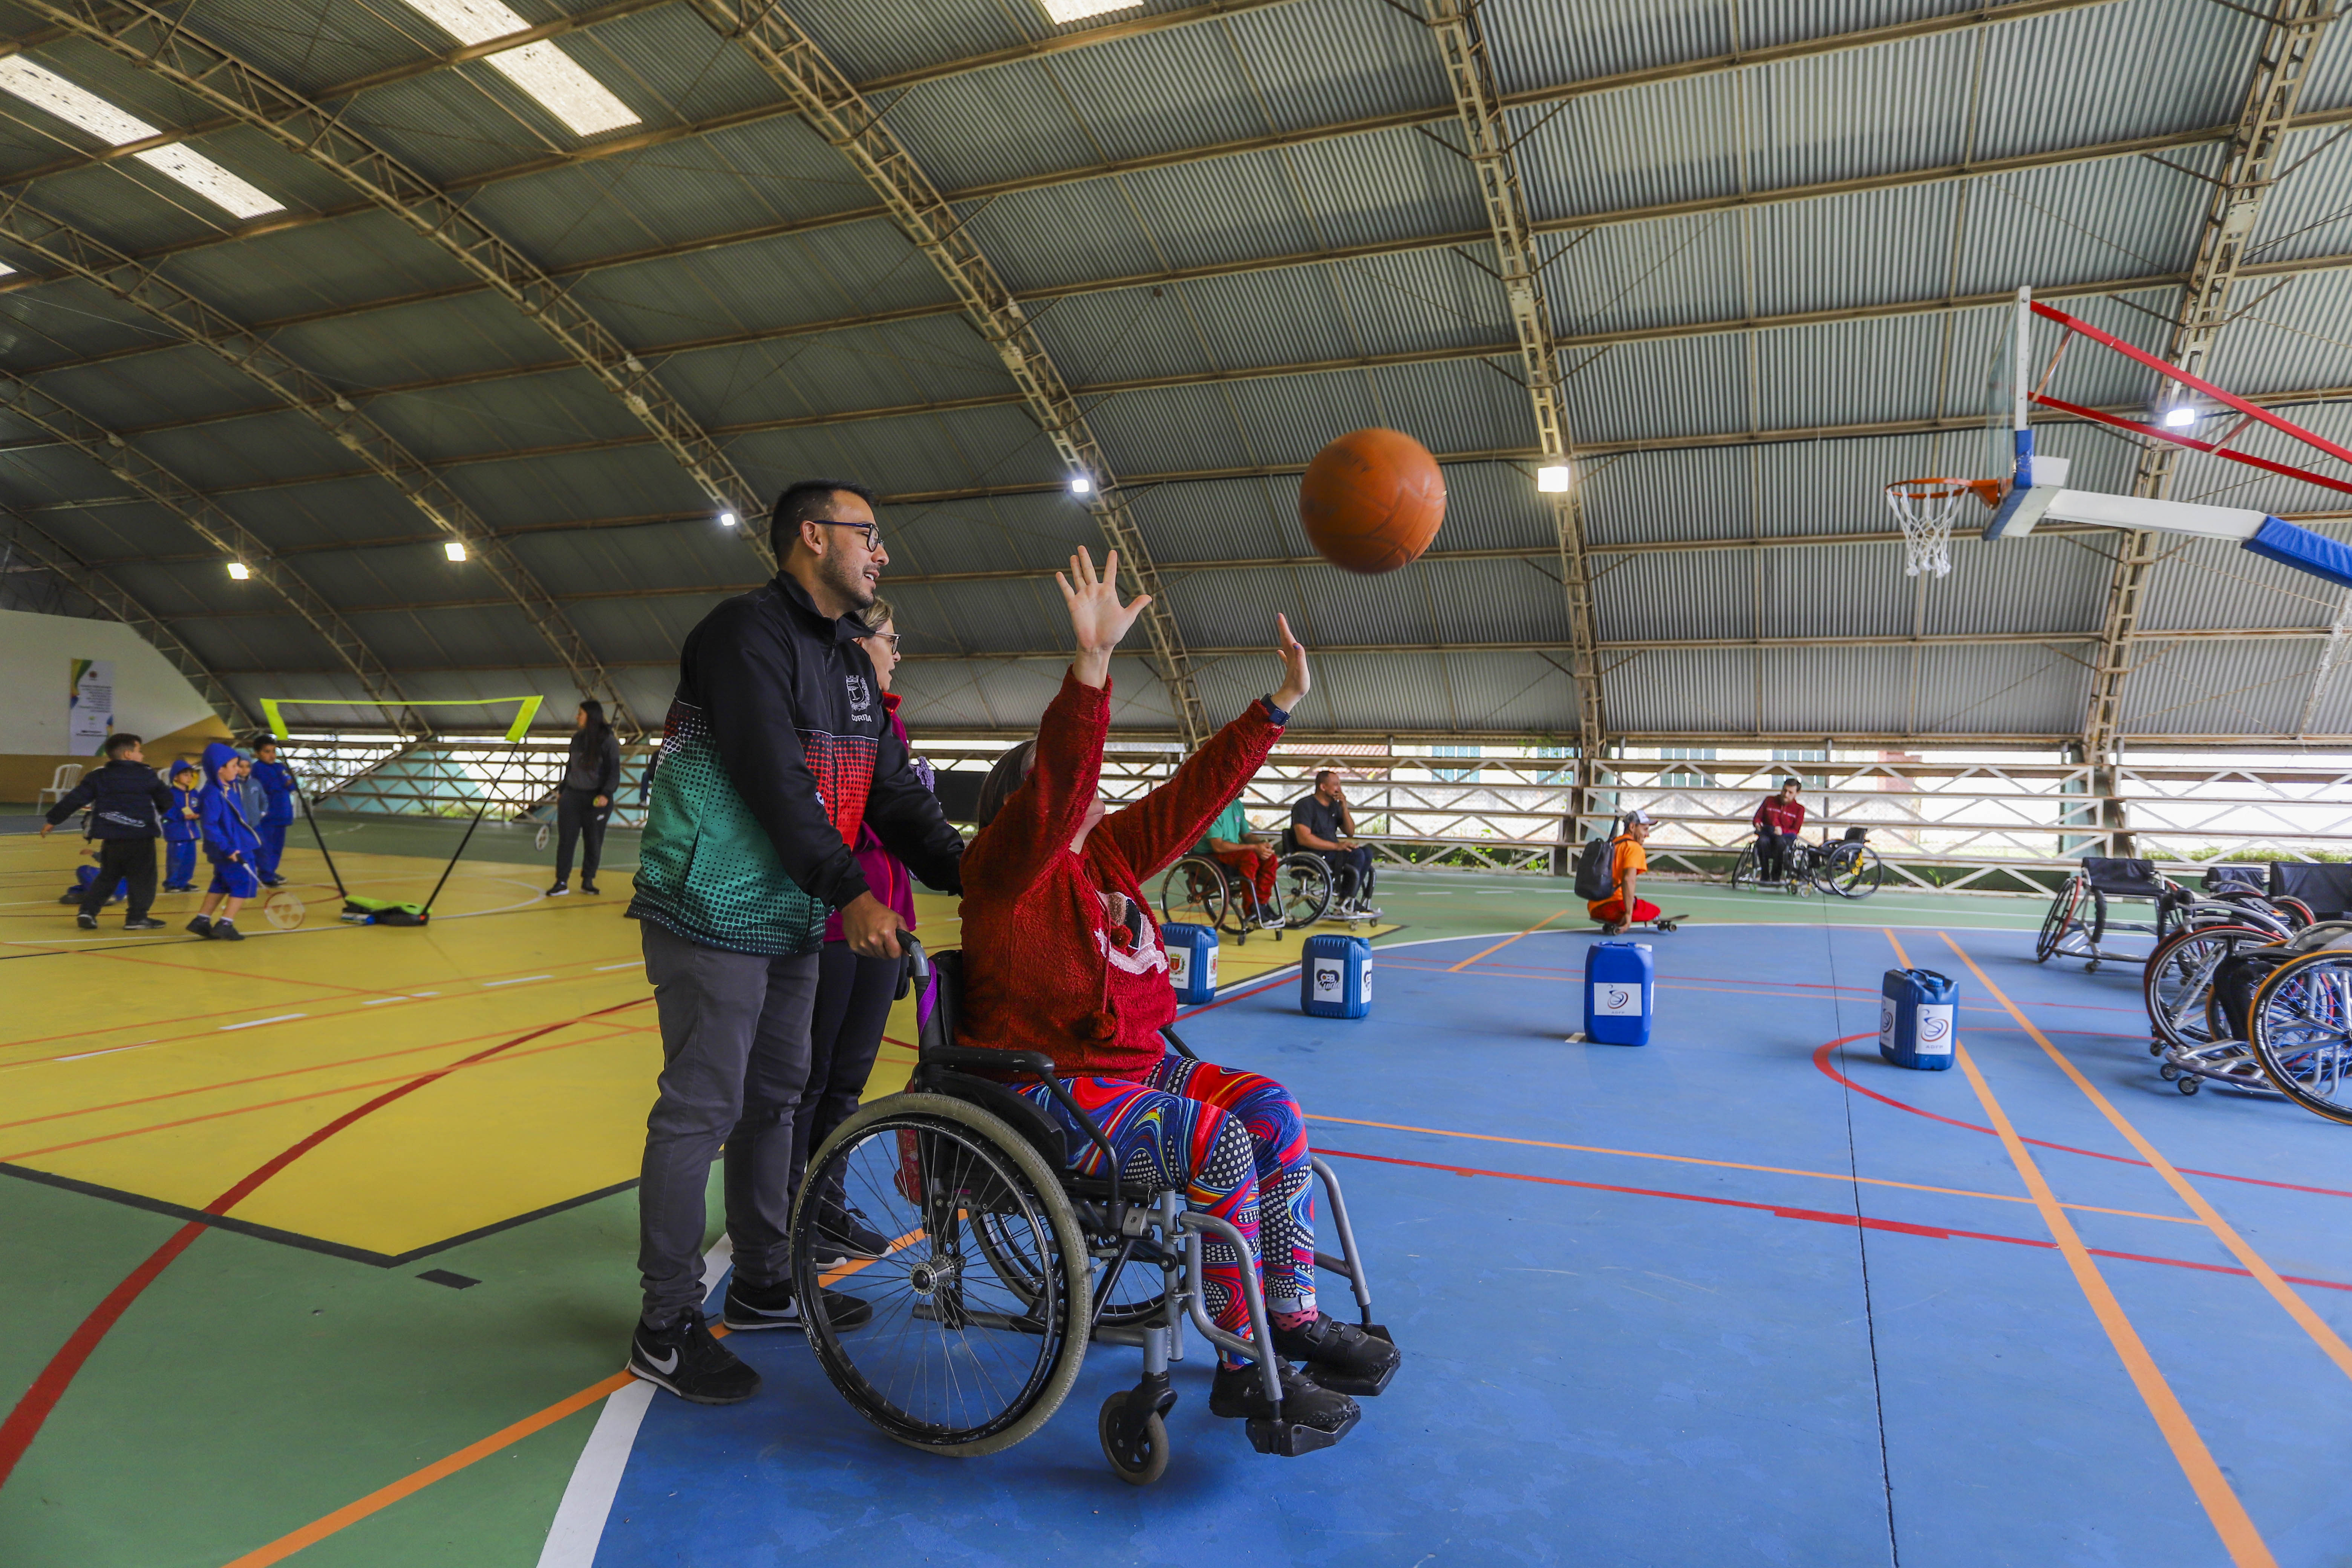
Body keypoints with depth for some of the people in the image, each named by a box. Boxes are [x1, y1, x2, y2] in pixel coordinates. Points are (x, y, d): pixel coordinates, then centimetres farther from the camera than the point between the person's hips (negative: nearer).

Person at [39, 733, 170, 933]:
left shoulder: (98, 776, 9)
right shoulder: (147, 775, 1)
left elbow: (75, 799, 6)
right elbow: (167, 800, 8)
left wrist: (52, 819, 14)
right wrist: (157, 811, 30)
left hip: (111, 838, 4)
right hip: (141, 838, -4)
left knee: (107, 877, 20)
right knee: (143, 879, 4)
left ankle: (87, 911, 10)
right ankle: (137, 917, 1)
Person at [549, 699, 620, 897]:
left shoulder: (608, 742, -8)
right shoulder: (577, 738, 9)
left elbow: (614, 772, -10)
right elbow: (570, 767, 18)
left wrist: (606, 794, -22)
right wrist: (562, 790, 18)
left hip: (596, 800, -4)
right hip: (572, 797, 4)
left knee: (594, 842, 5)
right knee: (566, 840, 1)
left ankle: (588, 881, 17)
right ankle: (562, 882, 6)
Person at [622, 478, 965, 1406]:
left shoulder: (850, 660, 15)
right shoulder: (747, 631, -13)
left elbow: (894, 791, 10)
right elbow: (773, 777, -23)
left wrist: (966, 870, -5)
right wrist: (852, 892, -25)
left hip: (792, 919, 9)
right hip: (715, 914, -9)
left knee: (774, 1100, 17)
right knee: (700, 1111, -3)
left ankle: (764, 1285, 32)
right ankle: (666, 1330, 10)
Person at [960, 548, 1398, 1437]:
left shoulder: (1111, 852, 11)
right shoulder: (1006, 868, -11)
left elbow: (1199, 791, 9)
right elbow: (1057, 777, -30)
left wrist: (1281, 703, 8)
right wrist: (1093, 661, -41)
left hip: (1131, 1069, 9)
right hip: (1045, 1092, -9)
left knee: (1269, 1107, -4)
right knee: (1218, 1142, -24)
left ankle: (1291, 1314, 5)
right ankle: (1244, 1368, -11)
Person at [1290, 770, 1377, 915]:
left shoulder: (1334, 806, 16)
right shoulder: (1305, 806, -10)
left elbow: (1350, 833, 14)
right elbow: (1304, 838, -22)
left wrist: (1345, 808, -1)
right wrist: (1336, 846, -25)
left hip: (1331, 852, 9)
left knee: (1367, 852, -10)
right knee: (1356, 855, -23)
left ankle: (1349, 900, -12)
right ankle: (1346, 903, -15)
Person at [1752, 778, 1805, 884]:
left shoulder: (1799, 808, 3)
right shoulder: (1770, 800, 9)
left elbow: (1795, 831, 1)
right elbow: (1757, 817, 15)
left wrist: (1782, 831, -20)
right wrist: (1757, 824, -10)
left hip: (1786, 836, -1)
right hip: (1766, 834, 1)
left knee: (1781, 842, -40)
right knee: (1762, 841, -38)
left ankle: (1776, 876, -24)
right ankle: (1765, 875, -24)